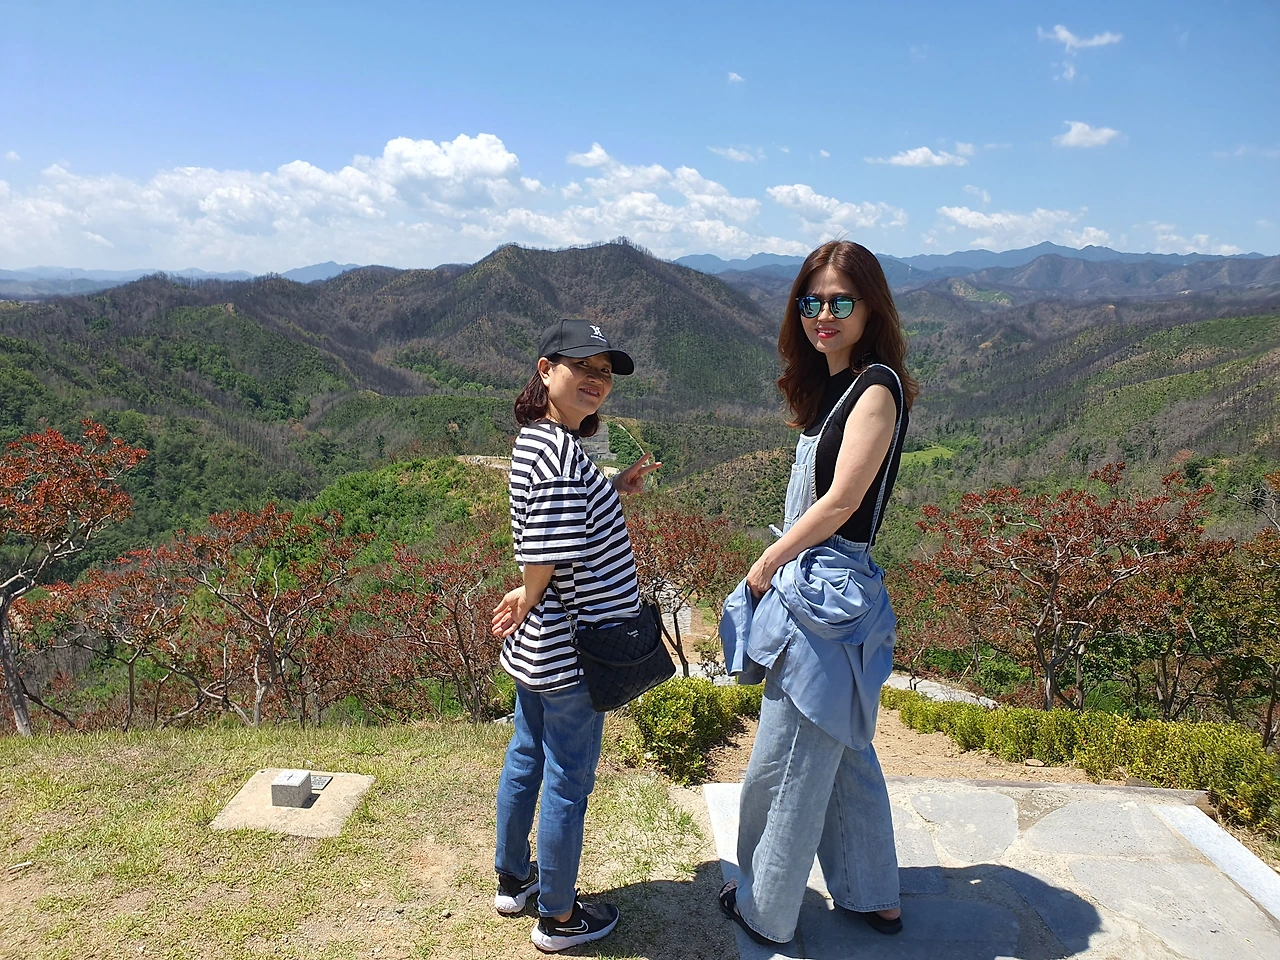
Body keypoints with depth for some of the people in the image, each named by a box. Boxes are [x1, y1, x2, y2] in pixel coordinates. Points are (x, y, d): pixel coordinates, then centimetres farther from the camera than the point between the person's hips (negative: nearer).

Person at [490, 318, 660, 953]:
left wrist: (616, 490, 4)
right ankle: (559, 918, 28)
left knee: (526, 758, 24)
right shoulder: (561, 452, -25)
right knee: (569, 782, 8)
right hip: (572, 650, -10)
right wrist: (529, 598, -8)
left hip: (535, 644, 10)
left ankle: (513, 879, 44)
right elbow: (551, 556, -27)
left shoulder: (535, 438, 5)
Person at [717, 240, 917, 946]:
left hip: (827, 595, -9)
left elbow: (841, 500, -19)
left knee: (787, 763, 5)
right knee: (844, 753, 20)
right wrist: (778, 567, 3)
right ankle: (873, 897, 37)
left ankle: (764, 911, 24)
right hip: (817, 590, 10)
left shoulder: (876, 386, -14)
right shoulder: (830, 386, 12)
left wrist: (766, 564, -9)